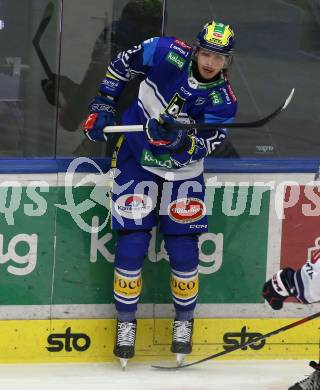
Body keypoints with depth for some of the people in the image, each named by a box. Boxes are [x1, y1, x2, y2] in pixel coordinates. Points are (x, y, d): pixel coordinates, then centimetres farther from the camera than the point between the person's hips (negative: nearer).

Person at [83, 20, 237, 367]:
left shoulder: (223, 101, -16)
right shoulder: (167, 54, -17)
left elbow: (203, 147, -21)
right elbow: (123, 63, 0)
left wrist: (182, 141, -42)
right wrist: (103, 104, -2)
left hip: (182, 170, 1)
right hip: (135, 159, -1)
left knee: (183, 249, -1)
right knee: (131, 244, -6)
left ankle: (184, 320, 22)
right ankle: (126, 320, 11)